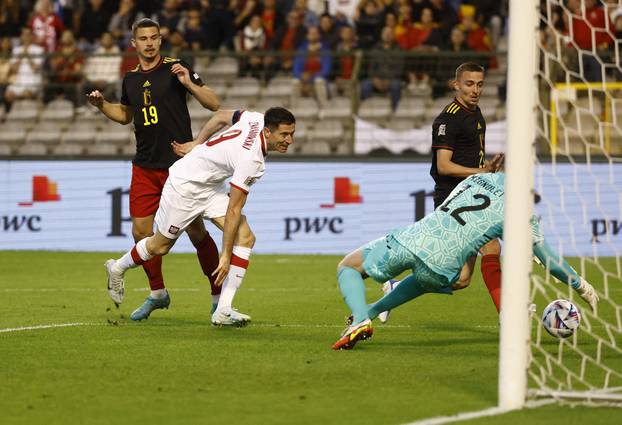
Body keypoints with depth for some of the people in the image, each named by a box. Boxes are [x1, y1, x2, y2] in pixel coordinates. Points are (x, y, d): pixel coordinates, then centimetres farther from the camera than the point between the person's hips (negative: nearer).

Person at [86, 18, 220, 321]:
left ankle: (218, 295, 7)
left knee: (196, 232, -5)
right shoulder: (131, 79, 11)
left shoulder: (174, 69, -4)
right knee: (140, 231, 0)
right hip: (145, 168, 5)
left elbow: (213, 104, -6)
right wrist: (101, 105, 11)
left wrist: (188, 83, -20)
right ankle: (157, 293, 18)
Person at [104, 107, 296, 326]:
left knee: (246, 237, -9)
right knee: (160, 246, 12)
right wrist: (226, 256, -27)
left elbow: (221, 116, 6)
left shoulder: (257, 118, -13)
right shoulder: (251, 160, -35)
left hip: (211, 185, 9)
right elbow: (233, 210, -32)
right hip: (185, 186, -9)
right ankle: (117, 269, 43)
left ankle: (223, 310, -10)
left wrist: (196, 144, 16)